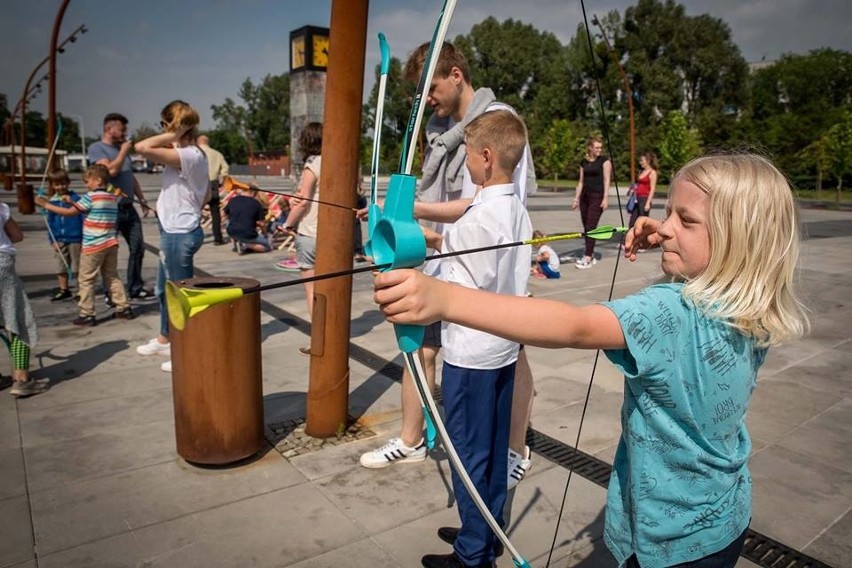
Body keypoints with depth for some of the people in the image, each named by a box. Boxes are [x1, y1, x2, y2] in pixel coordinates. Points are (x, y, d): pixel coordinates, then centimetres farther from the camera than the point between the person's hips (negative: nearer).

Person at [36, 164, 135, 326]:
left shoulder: (91, 197, -10)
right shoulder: (113, 197, 11)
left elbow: (69, 212, -8)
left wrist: (47, 205, 0)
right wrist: (72, 202, 17)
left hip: (93, 246, -7)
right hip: (111, 244, 7)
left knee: (86, 280, 2)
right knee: (112, 277, 14)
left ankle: (87, 314, 4)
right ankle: (123, 308, 13)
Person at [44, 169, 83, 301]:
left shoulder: (75, 198, -6)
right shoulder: (52, 202, 5)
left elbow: (82, 216, -5)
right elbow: (50, 222, 9)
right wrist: (52, 240, 5)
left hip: (75, 239, -4)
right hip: (59, 240, 4)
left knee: (77, 266, 4)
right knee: (61, 267, 12)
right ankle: (64, 290, 23)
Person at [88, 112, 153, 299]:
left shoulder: (122, 149, 17)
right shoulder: (96, 148, -5)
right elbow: (111, 170, -20)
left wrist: (142, 199, 17)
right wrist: (123, 152, -8)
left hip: (128, 207, 7)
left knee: (138, 248, 8)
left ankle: (136, 287, 19)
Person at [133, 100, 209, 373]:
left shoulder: (186, 155, -20)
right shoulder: (195, 154, 10)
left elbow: (142, 147, -32)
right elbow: (207, 194, 17)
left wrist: (173, 136, -21)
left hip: (179, 234, -10)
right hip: (176, 231, 10)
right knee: (165, 288, 23)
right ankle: (165, 340, 40)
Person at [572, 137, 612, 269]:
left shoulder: (604, 160, -1)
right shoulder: (584, 162, 12)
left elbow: (607, 180, -6)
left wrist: (605, 198, -13)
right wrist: (576, 198, 10)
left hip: (597, 196, -5)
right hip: (585, 196, 6)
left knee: (591, 227, -11)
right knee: (586, 227, 6)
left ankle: (588, 258, -10)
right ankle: (591, 255, 15)